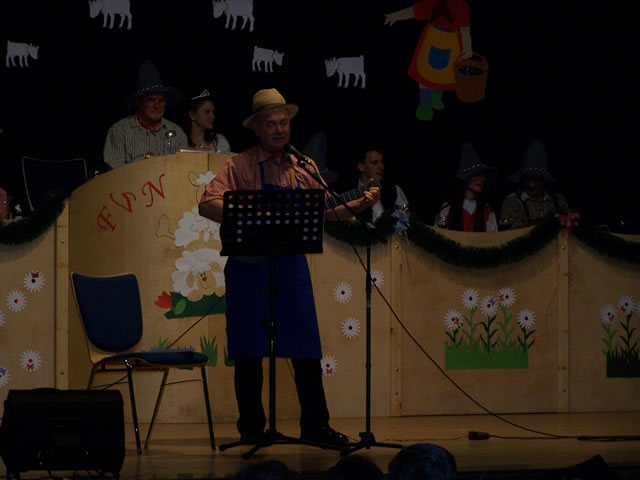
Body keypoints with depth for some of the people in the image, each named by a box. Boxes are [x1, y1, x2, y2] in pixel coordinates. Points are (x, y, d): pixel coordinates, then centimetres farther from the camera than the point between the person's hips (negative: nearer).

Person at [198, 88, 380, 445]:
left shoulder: (303, 169, 10)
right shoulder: (241, 166, -4)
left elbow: (325, 212, 14)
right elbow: (208, 204, -15)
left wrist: (359, 204, -1)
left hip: (291, 267, 4)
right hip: (250, 266, -4)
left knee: (307, 350, 3)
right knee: (249, 352, 2)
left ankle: (315, 425, 10)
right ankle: (251, 427, 11)